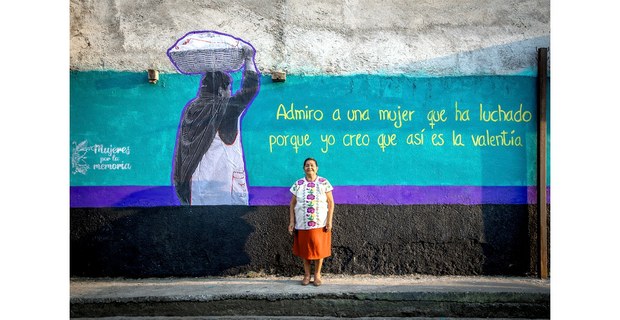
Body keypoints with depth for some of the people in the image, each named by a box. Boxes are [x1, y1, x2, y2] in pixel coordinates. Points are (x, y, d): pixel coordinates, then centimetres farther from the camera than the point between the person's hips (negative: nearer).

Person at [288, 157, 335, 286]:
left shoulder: (324, 183, -2)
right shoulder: (298, 184, 2)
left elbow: (330, 202, -2)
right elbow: (292, 204, 4)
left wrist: (329, 221, -8)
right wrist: (291, 222, -2)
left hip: (320, 224, -1)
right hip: (302, 224, 1)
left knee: (319, 249, 4)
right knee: (304, 249, 8)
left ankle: (317, 275, 19)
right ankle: (307, 275, 22)